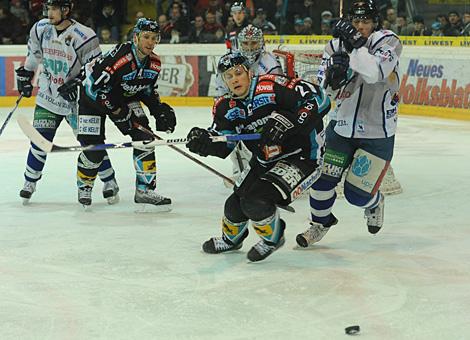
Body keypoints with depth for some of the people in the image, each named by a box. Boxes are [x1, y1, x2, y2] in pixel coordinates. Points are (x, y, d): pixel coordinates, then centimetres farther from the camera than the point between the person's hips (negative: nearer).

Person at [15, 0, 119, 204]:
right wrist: (25, 74, 23)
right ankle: (30, 183, 16)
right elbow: (34, 53, 18)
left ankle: (110, 183, 11)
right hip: (48, 96, 4)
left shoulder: (84, 36, -20)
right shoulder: (41, 29, -3)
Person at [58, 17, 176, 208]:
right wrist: (117, 112, -26)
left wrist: (160, 110, -4)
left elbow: (148, 90, 10)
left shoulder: (154, 64, -9)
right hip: (93, 96, -6)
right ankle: (84, 188, 20)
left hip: (125, 98, 7)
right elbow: (94, 85, -32)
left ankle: (145, 190, 1)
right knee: (93, 146, -9)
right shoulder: (120, 55, -33)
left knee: (144, 137, -6)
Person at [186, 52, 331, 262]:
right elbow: (222, 146, -2)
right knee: (235, 203, 5)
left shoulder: (272, 86, -22)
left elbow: (318, 99, -26)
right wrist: (203, 141, -24)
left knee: (256, 201, -22)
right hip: (265, 162, 7)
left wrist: (287, 121, -35)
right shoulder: (226, 107, -1)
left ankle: (273, 239, 10)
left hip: (302, 156, -7)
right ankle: (231, 239, 41)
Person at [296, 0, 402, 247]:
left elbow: (376, 73, -30)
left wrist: (355, 44, -34)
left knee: (358, 194, -4)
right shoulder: (336, 45, 1)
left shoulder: (388, 41, -11)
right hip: (343, 125, 4)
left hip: (377, 132, -4)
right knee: (323, 178, 0)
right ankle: (320, 222, 26)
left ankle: (374, 204, 32)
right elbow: (322, 88, -4)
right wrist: (334, 73, -24)